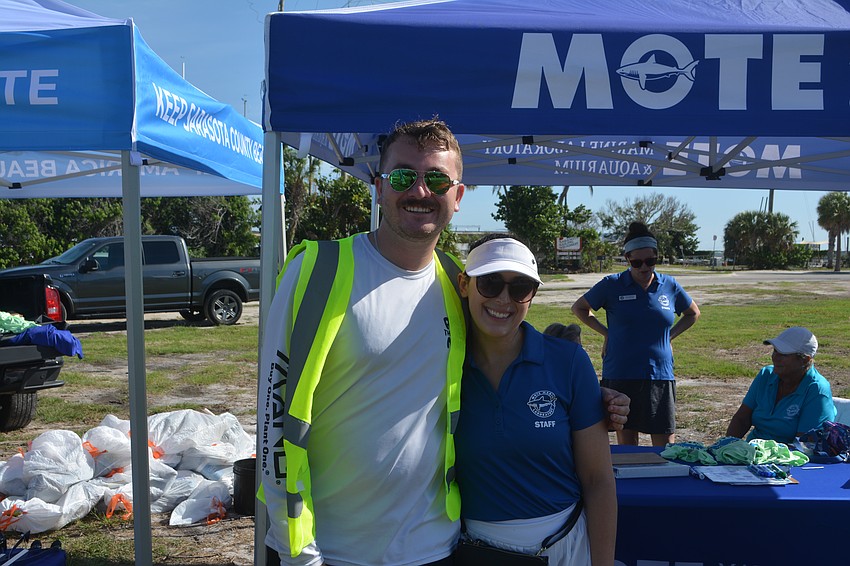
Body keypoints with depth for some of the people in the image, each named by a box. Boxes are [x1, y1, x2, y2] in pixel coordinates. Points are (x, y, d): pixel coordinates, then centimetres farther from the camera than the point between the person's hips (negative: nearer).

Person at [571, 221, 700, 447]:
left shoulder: (669, 286, 6)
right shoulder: (612, 285, -1)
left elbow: (693, 314, 23)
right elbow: (579, 307, 11)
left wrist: (669, 335, 9)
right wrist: (606, 333, 2)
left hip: (660, 376, 1)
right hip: (620, 376, -1)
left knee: (665, 446, -1)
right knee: (626, 442, 7)